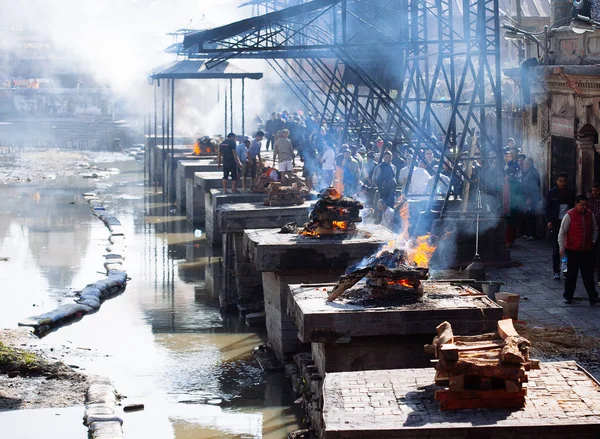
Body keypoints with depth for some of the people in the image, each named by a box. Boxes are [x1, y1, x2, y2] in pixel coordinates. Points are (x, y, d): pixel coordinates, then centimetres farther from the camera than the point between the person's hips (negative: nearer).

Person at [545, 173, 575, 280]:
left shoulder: (570, 193, 6)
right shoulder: (551, 193, 0)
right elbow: (547, 208, 1)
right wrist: (549, 221, -10)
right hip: (555, 223, -2)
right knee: (556, 248, -2)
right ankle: (556, 272, 2)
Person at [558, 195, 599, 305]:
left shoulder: (590, 214, 2)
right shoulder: (569, 215, -11)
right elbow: (562, 232, -9)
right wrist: (562, 248, -11)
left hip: (587, 250, 3)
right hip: (573, 250, -3)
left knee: (588, 274, 5)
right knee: (571, 274, 5)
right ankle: (568, 296, 18)